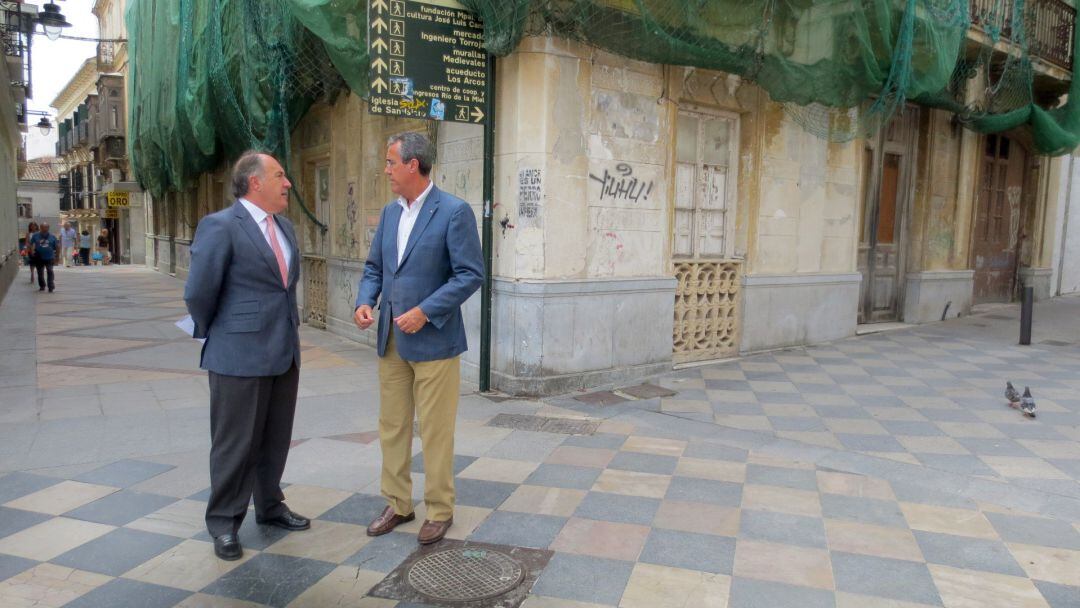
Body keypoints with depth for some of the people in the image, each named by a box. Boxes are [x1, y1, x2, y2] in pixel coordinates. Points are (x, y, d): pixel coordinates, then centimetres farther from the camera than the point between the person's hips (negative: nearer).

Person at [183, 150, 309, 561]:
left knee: (276, 438, 17)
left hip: (285, 351, 7)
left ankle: (269, 507, 33)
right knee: (236, 442, 5)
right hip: (240, 354, -7)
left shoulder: (284, 227, 11)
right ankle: (224, 521, 21)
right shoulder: (220, 227, -13)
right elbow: (199, 293, -11)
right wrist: (213, 334, 2)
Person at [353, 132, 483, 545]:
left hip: (433, 340, -7)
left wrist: (424, 312, -20)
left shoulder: (454, 212, -11)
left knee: (435, 432, 3)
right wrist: (364, 302, -3)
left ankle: (439, 511, 19)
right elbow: (374, 267, 17)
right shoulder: (390, 212, 11)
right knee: (392, 426, 14)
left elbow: (471, 274, -15)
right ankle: (397, 504, 29)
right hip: (391, 340, 7)